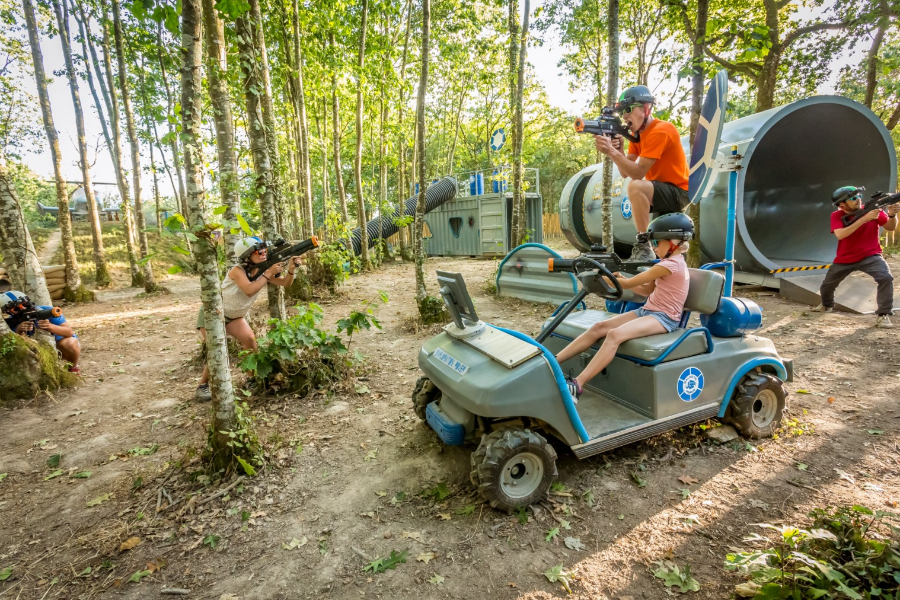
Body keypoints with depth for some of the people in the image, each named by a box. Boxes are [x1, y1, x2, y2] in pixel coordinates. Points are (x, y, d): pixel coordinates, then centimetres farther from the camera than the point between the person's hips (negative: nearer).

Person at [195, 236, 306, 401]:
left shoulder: (263, 270, -11)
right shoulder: (238, 270, -28)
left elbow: (285, 283, -18)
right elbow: (249, 290, -43)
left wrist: (291, 269, -36)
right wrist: (268, 273, -39)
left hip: (234, 315, 6)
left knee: (250, 339, -10)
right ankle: (202, 387, 2)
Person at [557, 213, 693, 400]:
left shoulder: (671, 264, -15)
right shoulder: (671, 262, 16)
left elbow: (629, 284, -15)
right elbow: (646, 290, 19)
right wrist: (618, 279, 7)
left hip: (664, 317, -9)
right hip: (648, 311, 9)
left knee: (615, 334, -34)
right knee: (598, 327, -10)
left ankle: (577, 385, -42)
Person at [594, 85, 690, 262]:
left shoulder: (660, 131, -21)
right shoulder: (638, 133, 7)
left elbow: (637, 173, -30)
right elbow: (625, 173, -2)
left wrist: (611, 152, -35)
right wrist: (618, 150, -18)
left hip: (679, 192, -10)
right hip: (663, 191, 10)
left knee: (636, 187, -33)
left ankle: (644, 246, -27)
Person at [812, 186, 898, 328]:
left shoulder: (873, 209, -8)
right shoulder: (837, 216, -12)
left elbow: (890, 227, -5)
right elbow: (840, 235, -28)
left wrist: (892, 215, -27)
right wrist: (864, 219, -34)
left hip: (870, 256, -1)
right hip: (844, 259, 1)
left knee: (886, 278, -26)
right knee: (827, 284, 15)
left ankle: (883, 315, -13)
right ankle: (827, 305, 47)